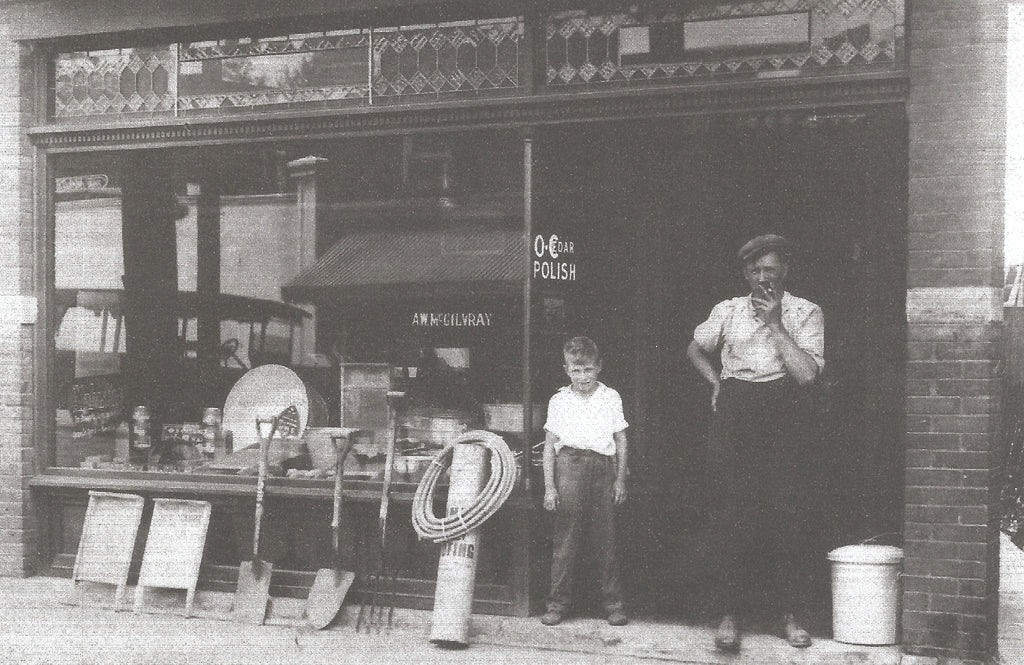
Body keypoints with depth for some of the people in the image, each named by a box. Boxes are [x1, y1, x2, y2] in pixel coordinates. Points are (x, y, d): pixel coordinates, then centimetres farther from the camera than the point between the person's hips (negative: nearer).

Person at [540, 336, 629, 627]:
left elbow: (620, 441, 13)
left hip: (603, 466, 1)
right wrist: (549, 486, 2)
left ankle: (613, 603, 12)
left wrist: (620, 480, 8)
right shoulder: (559, 401, 8)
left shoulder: (611, 398, 11)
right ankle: (558, 603, 6)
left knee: (605, 538, 2)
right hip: (569, 464, -1)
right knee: (566, 537, -2)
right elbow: (549, 445, 8)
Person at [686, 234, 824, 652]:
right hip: (734, 417, 1)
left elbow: (806, 373, -10)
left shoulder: (805, 313, 3)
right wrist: (716, 383, 12)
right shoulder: (727, 311, 10)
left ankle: (791, 615, 11)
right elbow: (695, 349, 27)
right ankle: (729, 614, 3)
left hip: (784, 421, -1)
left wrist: (776, 324, -11)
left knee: (786, 515, -1)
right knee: (728, 516, -3)